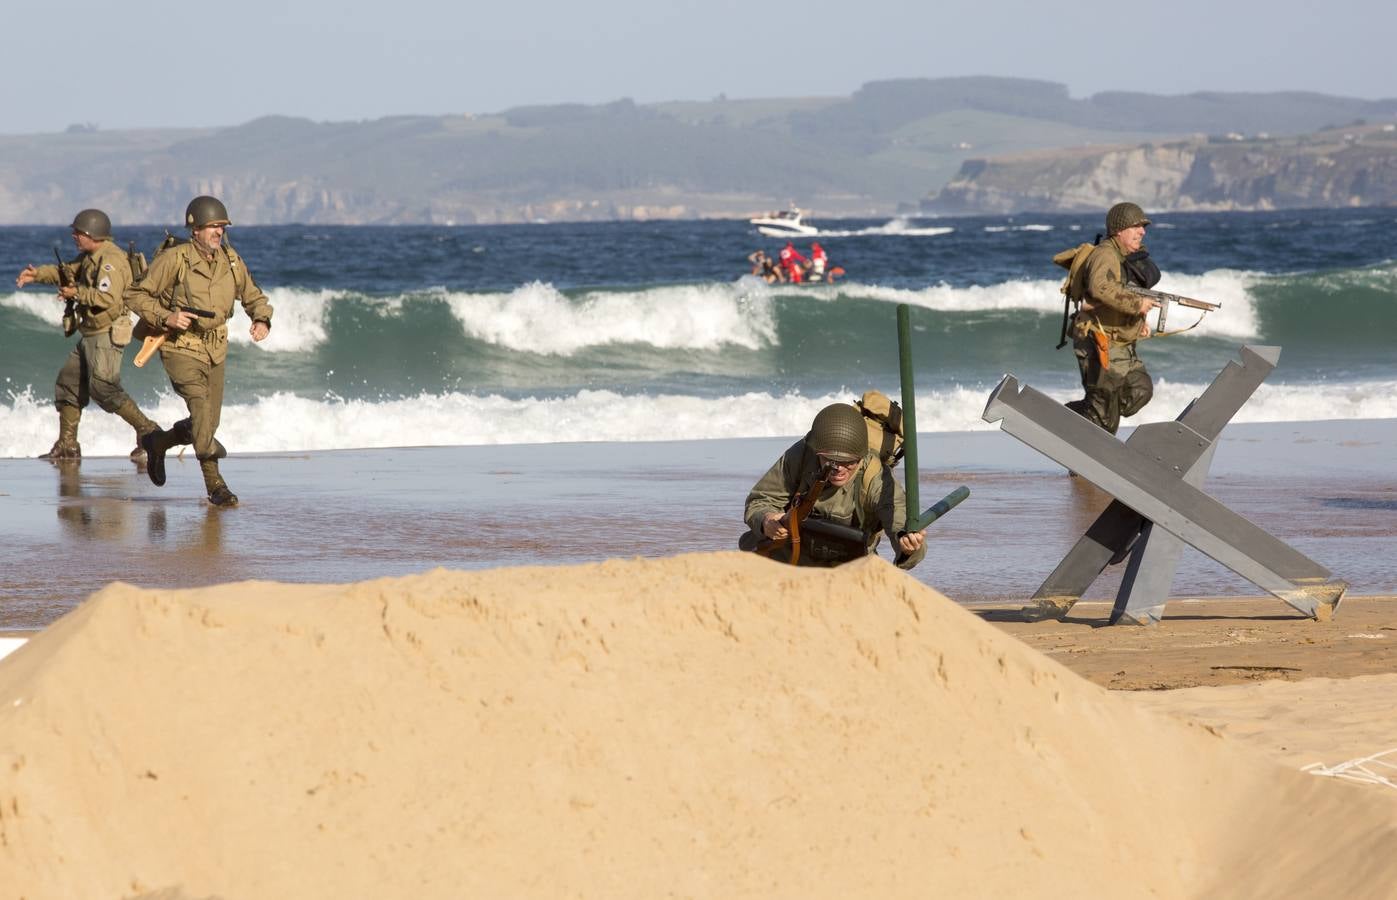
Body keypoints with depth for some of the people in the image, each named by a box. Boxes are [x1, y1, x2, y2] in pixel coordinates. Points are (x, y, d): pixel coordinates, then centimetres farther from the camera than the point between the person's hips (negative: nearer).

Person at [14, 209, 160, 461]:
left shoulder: (111, 261, -19)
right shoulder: (90, 257, 13)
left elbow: (108, 298, -30)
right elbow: (68, 271, 25)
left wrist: (76, 293, -19)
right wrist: (38, 274, 10)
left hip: (107, 335, -11)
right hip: (91, 335, 11)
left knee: (103, 388, -17)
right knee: (68, 383, 12)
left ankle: (147, 430, -13)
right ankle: (67, 445, 17)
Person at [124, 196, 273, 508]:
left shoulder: (230, 261, 2)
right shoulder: (174, 259, -13)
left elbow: (254, 297, 14)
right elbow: (135, 295, -8)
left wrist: (262, 321, -7)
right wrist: (165, 317, -22)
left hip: (215, 350, 6)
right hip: (181, 349, -6)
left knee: (206, 423, 11)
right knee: (201, 406, -24)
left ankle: (157, 442, 40)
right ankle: (215, 484, -19)